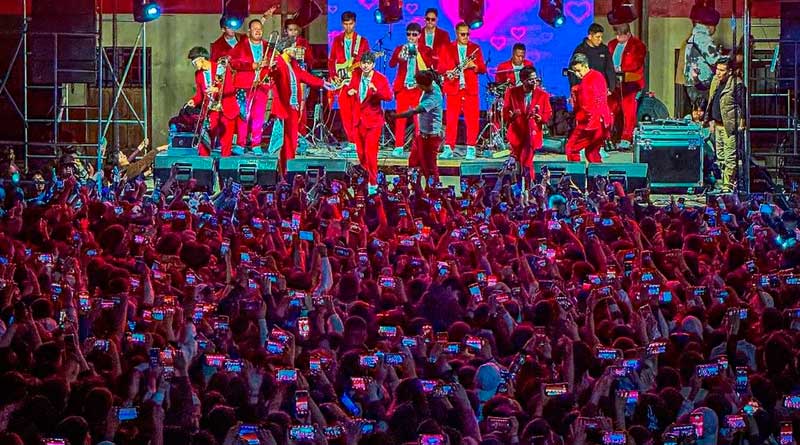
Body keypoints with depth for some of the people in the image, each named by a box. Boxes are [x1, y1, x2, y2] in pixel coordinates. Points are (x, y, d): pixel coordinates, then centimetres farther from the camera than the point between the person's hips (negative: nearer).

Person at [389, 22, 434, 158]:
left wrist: (417, 53, -17)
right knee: (400, 117, -4)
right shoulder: (400, 49, 10)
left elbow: (429, 64, -8)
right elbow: (391, 64, -3)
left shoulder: (425, 51, 8)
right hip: (402, 87, 1)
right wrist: (399, 57, -23)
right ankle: (399, 147, -2)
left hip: (418, 88, -1)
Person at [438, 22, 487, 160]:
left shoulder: (475, 48, 11)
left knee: (472, 119, -3)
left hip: (471, 89, 0)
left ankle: (471, 149, 0)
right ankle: (448, 149, 2)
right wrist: (447, 72, -15)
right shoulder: (447, 49, 10)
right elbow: (440, 67, 6)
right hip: (453, 88, 0)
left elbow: (483, 69, 8)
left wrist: (474, 66, -13)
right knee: (451, 119, -2)